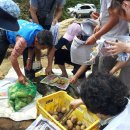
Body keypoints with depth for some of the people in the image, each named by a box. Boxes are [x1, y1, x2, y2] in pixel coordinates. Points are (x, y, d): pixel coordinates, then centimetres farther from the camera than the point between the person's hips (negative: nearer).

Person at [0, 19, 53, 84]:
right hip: (5, 33, -5)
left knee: (28, 55, -8)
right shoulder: (23, 40, -48)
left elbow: (32, 45, -6)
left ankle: (30, 76, 5)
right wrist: (20, 75, -34)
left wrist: (29, 58, -18)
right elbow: (13, 57, -40)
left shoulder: (41, 33, -25)